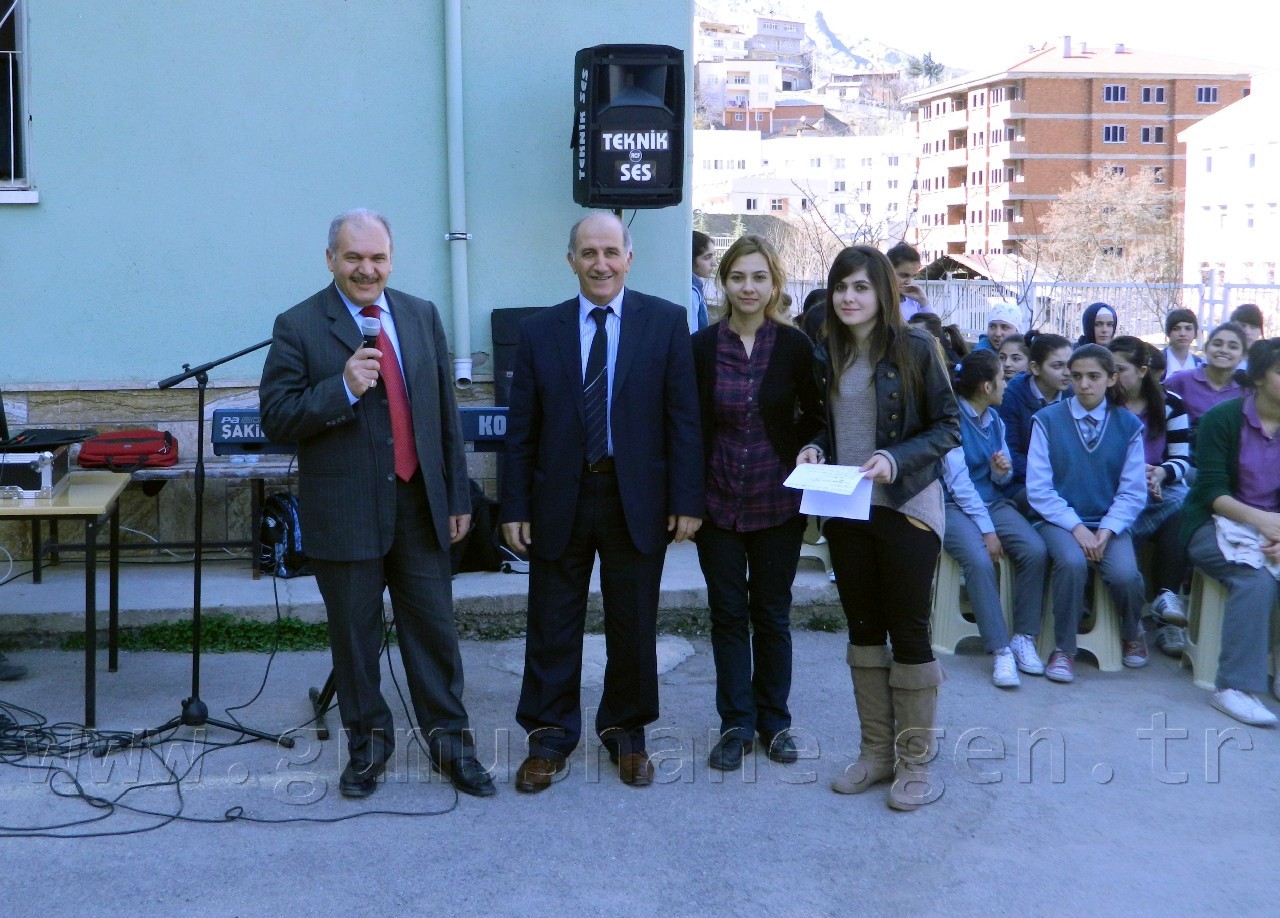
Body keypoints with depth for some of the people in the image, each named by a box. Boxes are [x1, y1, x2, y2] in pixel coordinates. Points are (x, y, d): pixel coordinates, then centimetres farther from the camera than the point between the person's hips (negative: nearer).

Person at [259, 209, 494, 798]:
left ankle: (450, 742, 23)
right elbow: (276, 420, -9)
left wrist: (457, 496, 10)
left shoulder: (422, 317, 7)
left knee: (434, 630, 9)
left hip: (419, 506, 3)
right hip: (345, 513, -3)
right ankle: (368, 745, 27)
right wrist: (342, 387, -23)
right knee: (354, 637, 10)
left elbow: (446, 412, 11)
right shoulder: (298, 327, -5)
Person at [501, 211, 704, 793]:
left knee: (633, 626, 11)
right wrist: (515, 507, 0)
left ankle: (626, 733, 30)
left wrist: (686, 500, -7)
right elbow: (521, 430, 3)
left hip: (637, 500, -1)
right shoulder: (539, 331, 3)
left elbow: (682, 417, -3)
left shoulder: (665, 323, -1)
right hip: (560, 500, 1)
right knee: (552, 627, 9)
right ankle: (550, 737, 25)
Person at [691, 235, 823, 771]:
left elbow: (815, 415, 7)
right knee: (728, 614, 7)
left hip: (778, 501, 0)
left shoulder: (794, 345, -4)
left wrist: (805, 452, -11)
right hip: (718, 500, 0)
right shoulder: (702, 347, -3)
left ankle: (774, 720, 24)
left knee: (772, 613, 10)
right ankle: (736, 723, 18)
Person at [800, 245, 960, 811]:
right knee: (863, 629, 12)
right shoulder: (828, 356, 7)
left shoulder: (914, 349, -8)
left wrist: (896, 458, -21)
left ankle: (915, 761, 12)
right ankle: (876, 752, 24)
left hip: (905, 506, -5)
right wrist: (816, 450, -4)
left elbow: (948, 425, -7)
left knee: (908, 630, 1)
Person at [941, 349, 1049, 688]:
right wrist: (986, 530, -19)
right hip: (956, 505, -6)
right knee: (979, 559, -33)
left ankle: (1024, 639, -11)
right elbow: (958, 482, -15)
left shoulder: (994, 418, 11)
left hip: (993, 501, 6)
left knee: (1035, 550, -21)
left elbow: (999, 480, 16)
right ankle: (1000, 650, -27)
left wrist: (1002, 471, -9)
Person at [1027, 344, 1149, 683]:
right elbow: (1039, 488, -6)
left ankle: (1132, 633, 12)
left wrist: (1105, 531, -13)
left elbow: (1133, 492, 1)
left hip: (1109, 521, 2)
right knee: (1072, 562, -33)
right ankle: (1063, 649, -12)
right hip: (1059, 519, -2)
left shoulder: (1128, 425, 3)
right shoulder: (1047, 420, -3)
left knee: (1125, 574, -25)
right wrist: (1076, 527, -15)